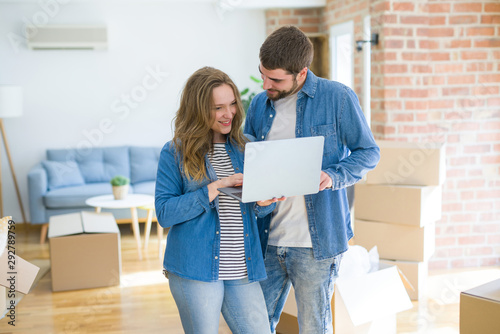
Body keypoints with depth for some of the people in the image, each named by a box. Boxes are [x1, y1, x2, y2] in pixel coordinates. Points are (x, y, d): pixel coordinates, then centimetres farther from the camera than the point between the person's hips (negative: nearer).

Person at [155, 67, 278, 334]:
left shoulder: (246, 147, 9)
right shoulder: (175, 153, -2)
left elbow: (257, 208, 14)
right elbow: (164, 213, -9)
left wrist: (263, 202, -11)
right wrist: (217, 187, -17)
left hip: (243, 270, 4)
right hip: (194, 268, -3)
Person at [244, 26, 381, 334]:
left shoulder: (337, 98, -7)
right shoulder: (259, 105, 8)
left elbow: (369, 152, -2)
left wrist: (332, 177, -20)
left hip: (316, 241, -4)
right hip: (268, 239, 5)